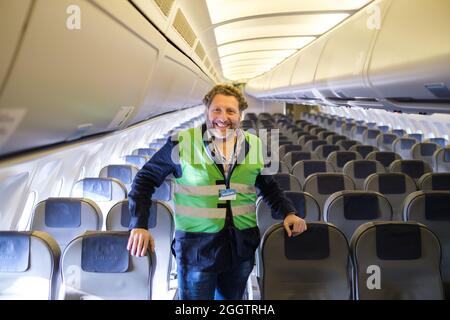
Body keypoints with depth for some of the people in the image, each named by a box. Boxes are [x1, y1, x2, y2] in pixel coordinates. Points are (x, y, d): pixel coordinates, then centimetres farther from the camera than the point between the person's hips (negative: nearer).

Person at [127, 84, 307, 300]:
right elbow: (146, 178, 0)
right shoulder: (183, 142, -7)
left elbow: (269, 187, 19)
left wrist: (288, 213, 4)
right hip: (196, 247, -4)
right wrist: (139, 225, -9)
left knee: (232, 297, 20)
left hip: (241, 247, 4)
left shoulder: (254, 145, 5)